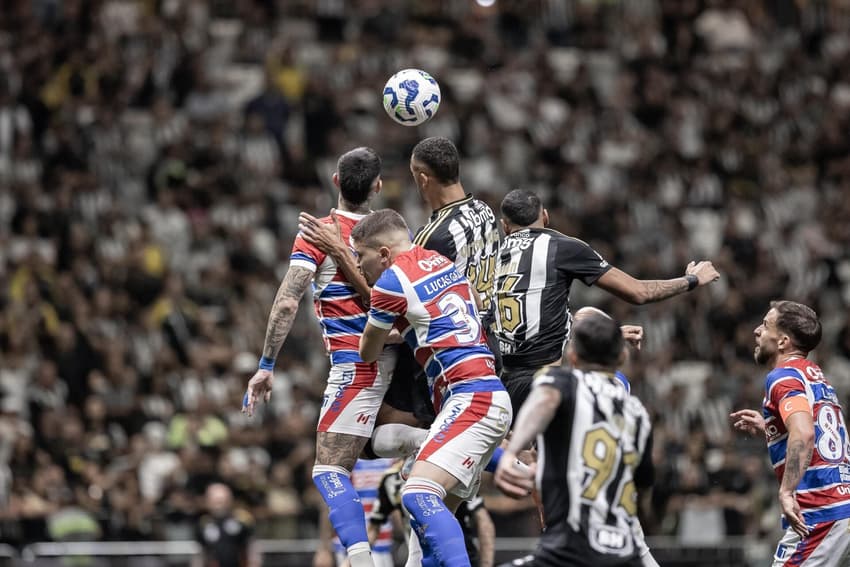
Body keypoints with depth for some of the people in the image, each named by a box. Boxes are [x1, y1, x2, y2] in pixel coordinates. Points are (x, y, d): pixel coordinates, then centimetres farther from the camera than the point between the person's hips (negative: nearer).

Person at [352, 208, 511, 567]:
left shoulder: (391, 281, -6)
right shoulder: (443, 263, 17)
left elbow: (368, 354, 10)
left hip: (470, 399, -10)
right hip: (490, 397, 10)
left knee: (418, 496, -24)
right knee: (435, 511, 10)